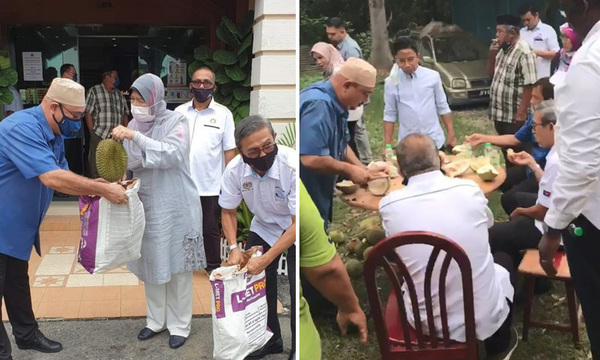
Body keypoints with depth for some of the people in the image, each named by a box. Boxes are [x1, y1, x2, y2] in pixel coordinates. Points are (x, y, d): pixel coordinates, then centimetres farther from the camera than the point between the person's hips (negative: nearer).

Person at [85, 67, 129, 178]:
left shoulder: (119, 94, 16)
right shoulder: (94, 91, 0)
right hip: (99, 136, -5)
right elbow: (88, 113, -3)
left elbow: (125, 114, 15)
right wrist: (92, 132, -9)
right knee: (95, 166, -1)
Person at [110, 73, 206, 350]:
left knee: (177, 267, 4)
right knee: (151, 264, 13)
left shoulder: (176, 122, -10)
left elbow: (172, 154, -27)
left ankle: (179, 325, 18)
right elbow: (130, 166, 11)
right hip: (146, 205, 5)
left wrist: (135, 137, -31)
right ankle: (156, 320, 29)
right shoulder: (134, 125, 4)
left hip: (175, 206, -5)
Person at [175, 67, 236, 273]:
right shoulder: (180, 112, 6)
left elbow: (229, 150, -3)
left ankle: (213, 267, 20)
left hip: (210, 185, -3)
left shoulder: (223, 114, -2)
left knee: (210, 229, 7)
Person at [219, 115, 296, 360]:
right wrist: (234, 248, -18)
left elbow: (297, 223, -31)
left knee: (296, 290, -12)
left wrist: (265, 260, -33)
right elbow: (228, 211, -4)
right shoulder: (234, 170, -22)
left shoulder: (293, 166, -35)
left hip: (294, 231, -4)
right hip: (263, 227, 4)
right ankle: (270, 338, 26)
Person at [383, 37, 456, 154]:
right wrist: (387, 144, -3)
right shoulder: (391, 82, -3)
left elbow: (443, 107, 4)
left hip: (435, 141, 0)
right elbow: (389, 114, 1)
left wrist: (451, 135, 2)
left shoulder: (433, 76, -3)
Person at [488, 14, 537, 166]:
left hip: (514, 115, -9)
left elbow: (529, 85, -20)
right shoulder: (502, 50, 11)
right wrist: (492, 55, 2)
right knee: (505, 150, 18)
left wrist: (522, 112, -22)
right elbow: (491, 73, 19)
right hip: (499, 112, 9)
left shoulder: (524, 52, -17)